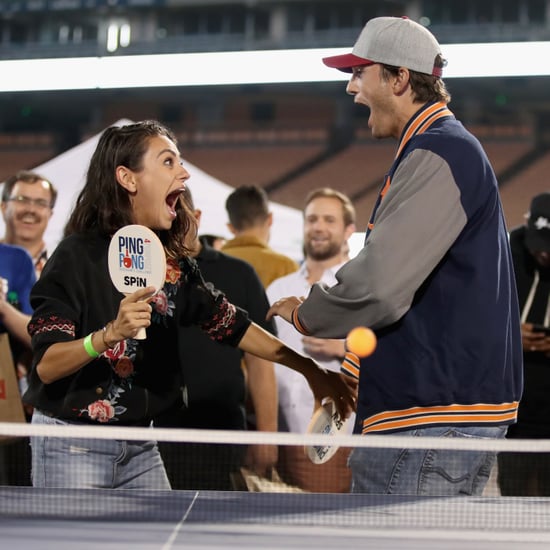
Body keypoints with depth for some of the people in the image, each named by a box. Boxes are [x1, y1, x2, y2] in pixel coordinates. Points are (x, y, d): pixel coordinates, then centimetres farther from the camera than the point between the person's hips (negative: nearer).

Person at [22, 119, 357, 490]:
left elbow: (230, 322, 11)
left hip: (140, 443, 7)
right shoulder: (78, 255, -14)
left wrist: (310, 370, 7)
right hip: (72, 446, -7)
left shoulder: (173, 262, 6)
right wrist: (109, 334, -34)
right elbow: (45, 366, -18)